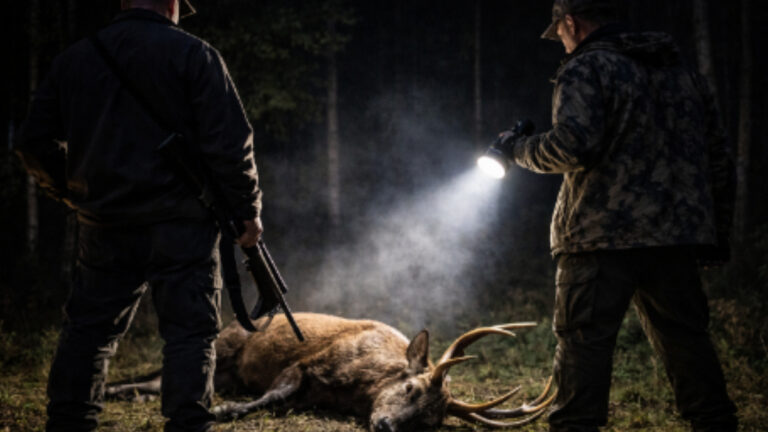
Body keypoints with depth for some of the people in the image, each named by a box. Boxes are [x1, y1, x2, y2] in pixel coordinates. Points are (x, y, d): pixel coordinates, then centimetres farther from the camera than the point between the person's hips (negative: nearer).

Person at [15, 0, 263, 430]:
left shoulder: (74, 59, 10)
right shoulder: (193, 54, -4)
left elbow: (36, 143, 11)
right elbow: (230, 142, -10)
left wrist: (75, 192, 25)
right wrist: (248, 209, 0)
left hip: (104, 227, 4)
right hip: (181, 225, -4)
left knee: (87, 331, 13)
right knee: (190, 333, 2)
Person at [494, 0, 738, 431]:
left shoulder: (587, 68, -3)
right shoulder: (685, 73, 19)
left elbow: (571, 147, -18)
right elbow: (719, 159, 19)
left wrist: (519, 149, -1)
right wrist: (717, 234, 22)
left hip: (604, 236, -6)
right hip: (677, 238, 6)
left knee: (584, 342, -2)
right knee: (686, 339, 13)